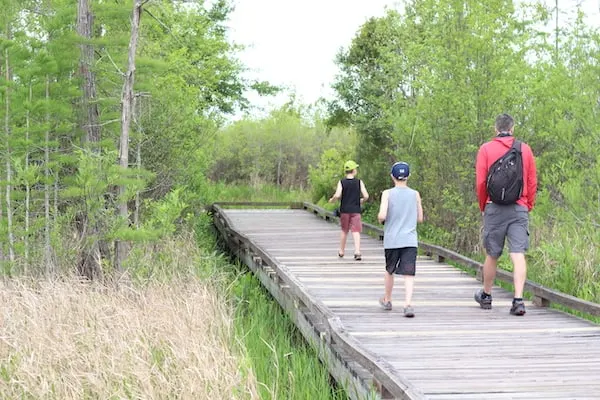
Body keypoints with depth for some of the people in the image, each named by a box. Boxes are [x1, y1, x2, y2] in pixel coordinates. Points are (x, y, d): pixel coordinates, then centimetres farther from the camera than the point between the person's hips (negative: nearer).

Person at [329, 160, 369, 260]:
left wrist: (332, 200, 5)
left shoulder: (341, 182, -4)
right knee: (356, 231, -4)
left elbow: (337, 195, -16)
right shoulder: (359, 182, -3)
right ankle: (357, 251, -21)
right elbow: (366, 196, -8)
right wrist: (361, 201, 13)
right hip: (356, 210, -1)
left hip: (344, 210, 1)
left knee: (344, 230, 17)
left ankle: (341, 251, 28)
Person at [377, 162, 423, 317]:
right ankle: (408, 304, -22)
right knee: (408, 273, -5)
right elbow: (420, 218, 6)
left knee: (389, 271, 19)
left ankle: (387, 300, 35)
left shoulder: (387, 194, -5)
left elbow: (382, 215, -15)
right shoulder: (415, 194, 2)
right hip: (410, 240, 0)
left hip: (392, 240, 0)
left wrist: (380, 218, 7)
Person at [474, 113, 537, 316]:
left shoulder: (486, 149, 0)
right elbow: (532, 182, 8)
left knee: (492, 255, 11)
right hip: (519, 209, 1)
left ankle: (486, 296, 27)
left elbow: (480, 182, -1)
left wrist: (483, 206, 12)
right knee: (518, 255, -4)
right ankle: (518, 299, -13)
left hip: (494, 208, -1)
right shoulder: (525, 149, 6)